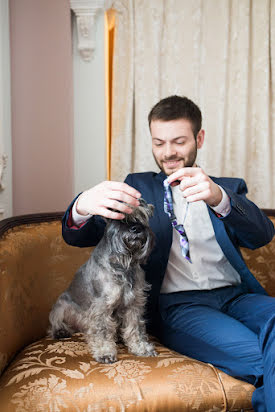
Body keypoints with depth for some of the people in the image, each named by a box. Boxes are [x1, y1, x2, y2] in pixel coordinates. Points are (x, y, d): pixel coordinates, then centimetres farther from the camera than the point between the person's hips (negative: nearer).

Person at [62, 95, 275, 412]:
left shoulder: (227, 188, 19)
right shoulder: (139, 186, 16)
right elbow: (78, 237, 6)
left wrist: (219, 198, -24)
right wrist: (82, 207, -21)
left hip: (236, 295, 3)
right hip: (177, 304, -2)